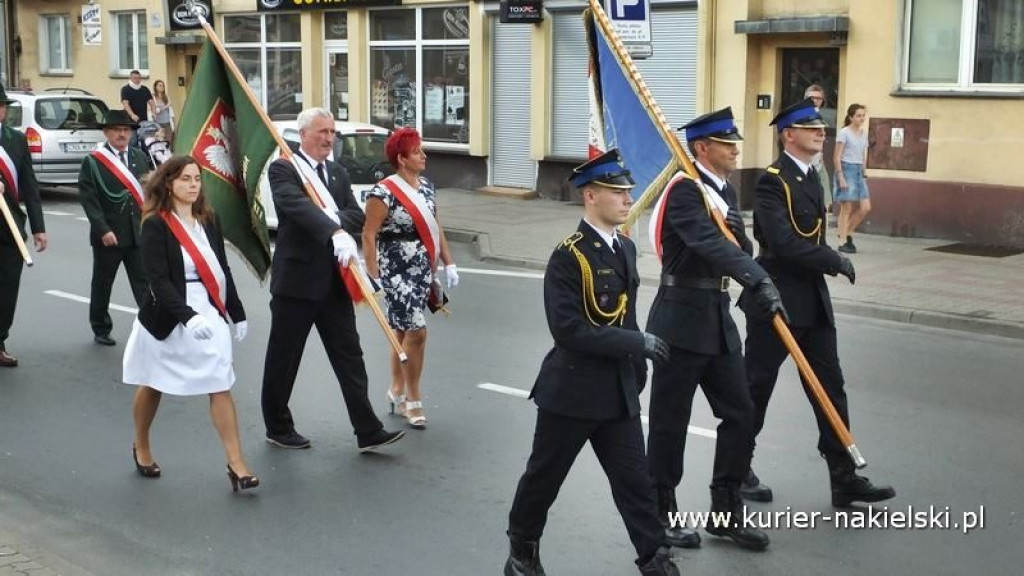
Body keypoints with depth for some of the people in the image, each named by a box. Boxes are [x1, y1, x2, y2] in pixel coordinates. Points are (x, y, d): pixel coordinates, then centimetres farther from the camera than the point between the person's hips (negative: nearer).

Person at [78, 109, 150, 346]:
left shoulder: (140, 157, 7)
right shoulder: (92, 162, -5)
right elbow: (88, 199, -11)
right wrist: (103, 230, -18)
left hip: (138, 233, 2)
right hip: (107, 235, -2)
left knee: (144, 282, -2)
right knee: (102, 284, 12)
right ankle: (101, 329, 27)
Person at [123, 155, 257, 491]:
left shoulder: (209, 220, 4)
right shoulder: (155, 225, -11)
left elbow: (222, 270, 12)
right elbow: (158, 280, -20)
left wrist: (237, 313, 14)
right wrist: (188, 316, -32)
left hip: (209, 314, 3)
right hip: (166, 317, -3)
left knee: (220, 386, -7)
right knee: (152, 386, 16)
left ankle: (236, 465, -6)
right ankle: (141, 448, 39)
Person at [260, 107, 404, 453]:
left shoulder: (338, 174, 15)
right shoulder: (283, 170, -7)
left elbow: (358, 217, 4)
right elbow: (299, 205, -26)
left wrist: (335, 217, -17)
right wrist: (335, 232, -39)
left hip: (334, 280, 6)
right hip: (295, 279, -6)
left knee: (349, 356, 4)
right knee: (283, 358, 7)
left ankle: (368, 432, 6)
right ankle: (278, 428, 23)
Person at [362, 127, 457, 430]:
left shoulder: (426, 187, 8)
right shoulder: (384, 193, -15)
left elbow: (435, 227, 16)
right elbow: (369, 235, -14)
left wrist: (448, 263, 13)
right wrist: (373, 276, -18)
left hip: (423, 272, 7)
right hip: (397, 272, -7)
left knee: (403, 331, 16)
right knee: (417, 331, -9)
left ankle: (397, 391, 28)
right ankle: (413, 400, 4)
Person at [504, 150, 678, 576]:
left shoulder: (625, 248, 7)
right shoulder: (568, 256, -17)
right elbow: (568, 330, -24)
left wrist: (637, 366, 14)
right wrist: (637, 343, -23)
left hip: (619, 390, 6)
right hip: (572, 388, -6)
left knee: (635, 480, 5)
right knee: (544, 476, 12)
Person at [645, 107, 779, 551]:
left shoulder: (726, 192, 12)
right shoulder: (684, 190, -16)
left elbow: (740, 250, 13)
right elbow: (710, 244, -31)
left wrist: (738, 231, -9)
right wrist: (761, 282, -42)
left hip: (717, 319, 8)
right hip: (681, 320, -8)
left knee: (740, 414, 8)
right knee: (670, 420, 4)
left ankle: (726, 511, 18)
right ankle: (661, 512, 18)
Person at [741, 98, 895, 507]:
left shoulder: (809, 176, 13)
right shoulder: (772, 182, -15)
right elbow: (783, 243, -25)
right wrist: (835, 261, -18)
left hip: (813, 299, 8)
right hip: (775, 300, -8)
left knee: (830, 386, 6)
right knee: (757, 385, 5)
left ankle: (844, 477, 10)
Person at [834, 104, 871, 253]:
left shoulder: (864, 133, 13)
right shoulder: (844, 132, -7)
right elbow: (837, 157, -10)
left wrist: (863, 173, 13)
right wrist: (841, 177, -16)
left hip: (859, 171, 7)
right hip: (846, 169, -7)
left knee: (865, 207, 1)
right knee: (847, 208, -5)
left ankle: (848, 233, 17)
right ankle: (842, 242, 1)